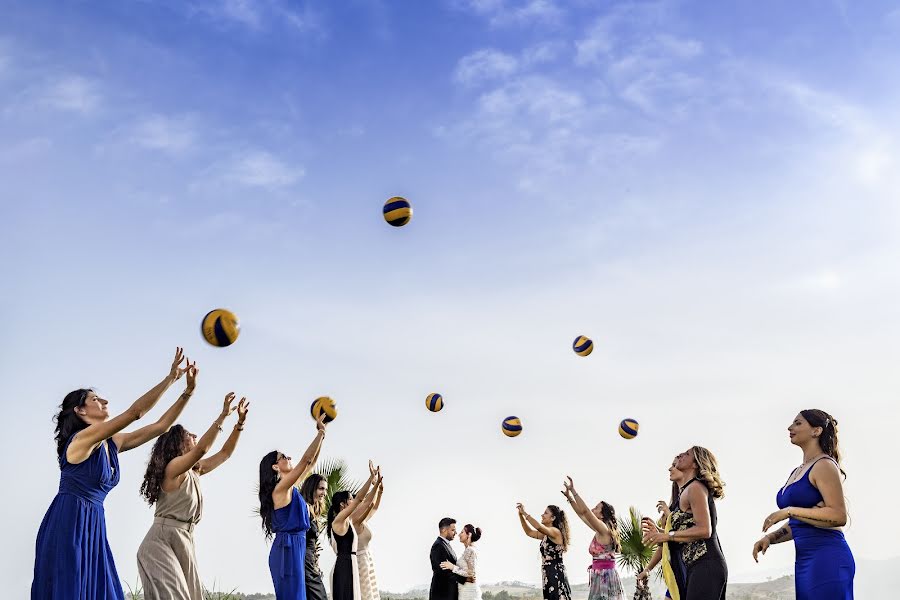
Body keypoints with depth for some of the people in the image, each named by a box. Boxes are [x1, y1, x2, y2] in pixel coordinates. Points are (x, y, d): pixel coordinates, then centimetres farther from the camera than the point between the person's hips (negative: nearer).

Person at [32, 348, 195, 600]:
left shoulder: (113, 443, 11)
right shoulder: (84, 437, -12)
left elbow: (160, 425, 12)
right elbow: (135, 412, -20)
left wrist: (188, 391, 5)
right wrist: (171, 377, -18)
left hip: (93, 526, 8)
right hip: (67, 524, -8)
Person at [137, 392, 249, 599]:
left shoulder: (194, 471, 13)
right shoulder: (173, 467, -10)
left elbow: (225, 453, 20)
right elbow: (202, 449, -27)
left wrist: (240, 421, 13)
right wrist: (223, 415, -26)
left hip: (184, 543, 8)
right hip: (161, 542, -8)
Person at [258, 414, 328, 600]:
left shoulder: (290, 487, 14)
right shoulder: (280, 487, -12)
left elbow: (311, 462, 19)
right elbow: (306, 460, -18)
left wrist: (322, 435, 14)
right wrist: (320, 432, -12)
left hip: (296, 546, 9)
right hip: (287, 547, -9)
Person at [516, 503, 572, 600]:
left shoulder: (555, 532, -10)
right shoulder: (546, 535, 17)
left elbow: (539, 527, -28)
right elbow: (529, 532, 24)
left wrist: (525, 513, -20)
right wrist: (521, 515, 13)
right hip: (548, 576, 9)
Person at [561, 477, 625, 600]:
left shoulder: (604, 529, -10)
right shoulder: (600, 531, 15)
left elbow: (584, 511, -19)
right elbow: (581, 513, 22)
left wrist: (573, 490, -15)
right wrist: (569, 497, 18)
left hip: (605, 576, -9)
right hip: (601, 576, 9)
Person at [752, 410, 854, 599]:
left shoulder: (824, 466, -7)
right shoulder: (798, 472, 18)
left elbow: (838, 516, -18)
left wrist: (790, 511, -18)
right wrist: (770, 537, 8)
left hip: (828, 557, -9)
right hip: (804, 560, 9)